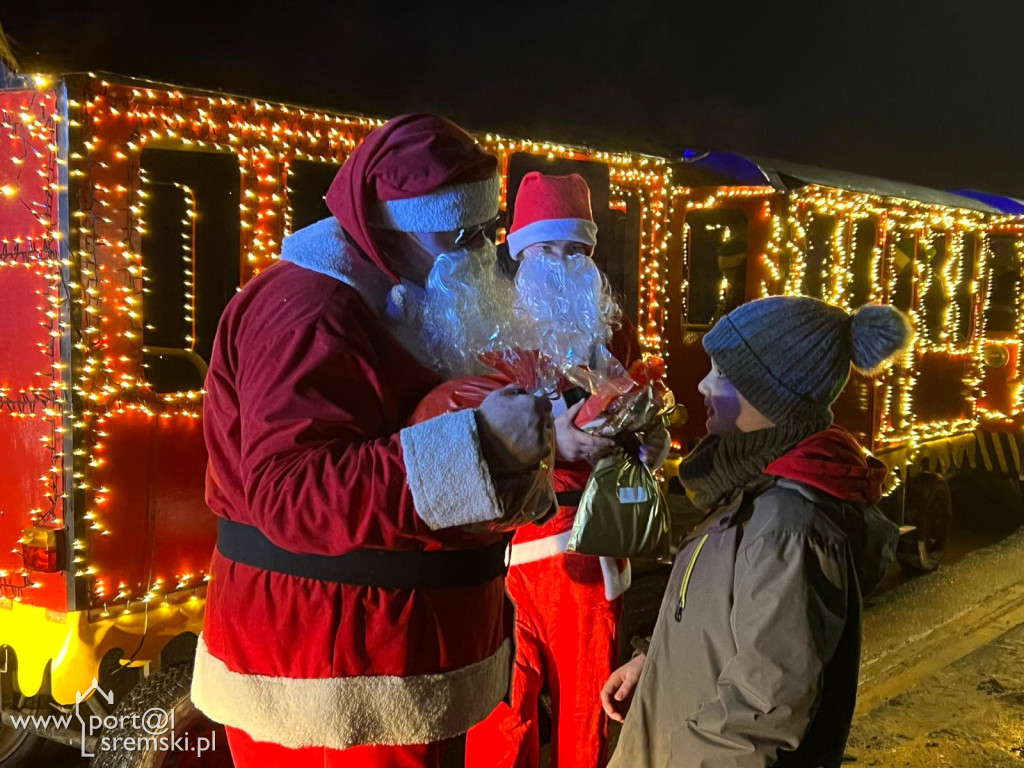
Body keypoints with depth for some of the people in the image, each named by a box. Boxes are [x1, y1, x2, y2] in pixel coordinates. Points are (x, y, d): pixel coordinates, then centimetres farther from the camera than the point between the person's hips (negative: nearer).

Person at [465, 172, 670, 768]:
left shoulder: (614, 332, 10)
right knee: (505, 700, 2)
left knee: (591, 696, 11)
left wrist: (651, 439, -8)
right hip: (508, 540, -3)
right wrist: (546, 439, -30)